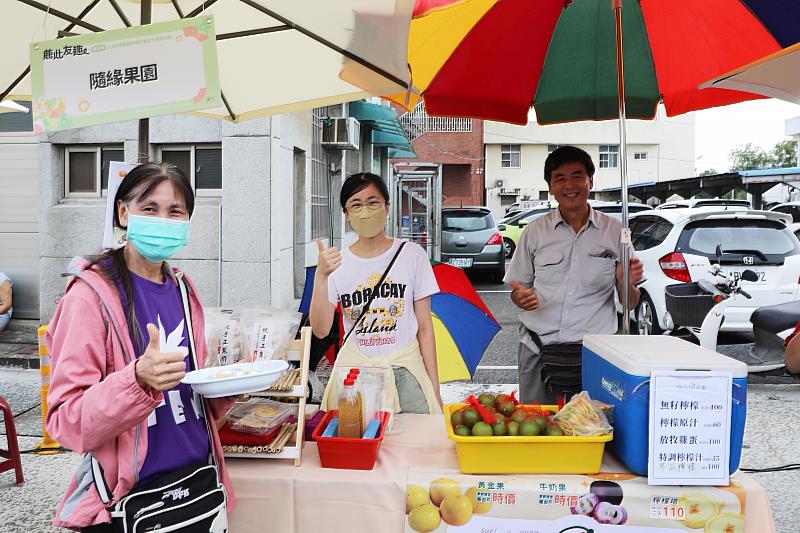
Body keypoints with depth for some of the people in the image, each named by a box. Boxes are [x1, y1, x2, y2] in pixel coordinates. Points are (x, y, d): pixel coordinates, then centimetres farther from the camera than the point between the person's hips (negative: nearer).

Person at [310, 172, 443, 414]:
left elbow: (424, 327, 1)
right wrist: (321, 275, -21)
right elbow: (320, 330, -9)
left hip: (404, 369, -1)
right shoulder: (337, 263, 2)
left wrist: (435, 390, -1)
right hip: (354, 369, 1)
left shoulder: (412, 254, -1)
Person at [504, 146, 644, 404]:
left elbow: (630, 303, 7)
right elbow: (518, 290, 11)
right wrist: (522, 297, -11)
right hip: (539, 351, 1)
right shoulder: (535, 231, 6)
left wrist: (627, 284, -14)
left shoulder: (615, 231, 5)